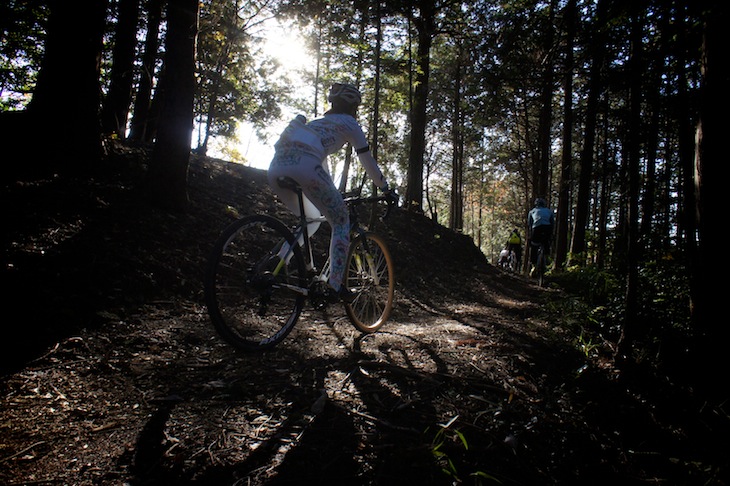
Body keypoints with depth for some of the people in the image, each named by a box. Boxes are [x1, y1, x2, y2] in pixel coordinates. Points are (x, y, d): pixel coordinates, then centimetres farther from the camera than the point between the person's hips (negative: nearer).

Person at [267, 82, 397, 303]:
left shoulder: (320, 121, 39)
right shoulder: (349, 123, 20)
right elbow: (368, 161, 19)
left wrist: (330, 192, 55)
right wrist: (386, 189, 30)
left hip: (277, 167, 7)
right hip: (302, 166, -7)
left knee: (311, 219, 28)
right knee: (341, 221, 7)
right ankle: (335, 287, 1)